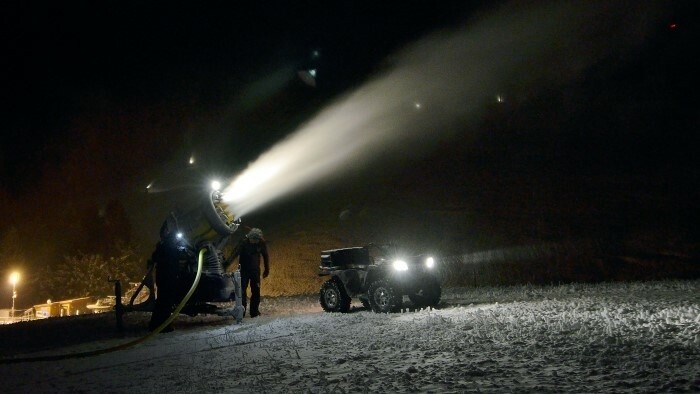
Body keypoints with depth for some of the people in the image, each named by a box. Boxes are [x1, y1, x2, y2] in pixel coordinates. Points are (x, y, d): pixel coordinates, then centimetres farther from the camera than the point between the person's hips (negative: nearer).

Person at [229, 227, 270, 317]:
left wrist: (267, 269, 12)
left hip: (255, 269, 2)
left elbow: (265, 256, 6)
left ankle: (254, 312, 10)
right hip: (244, 269, -2)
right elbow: (235, 253, -23)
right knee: (242, 289, -9)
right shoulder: (244, 242, -18)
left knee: (256, 290, 2)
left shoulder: (262, 243, -9)